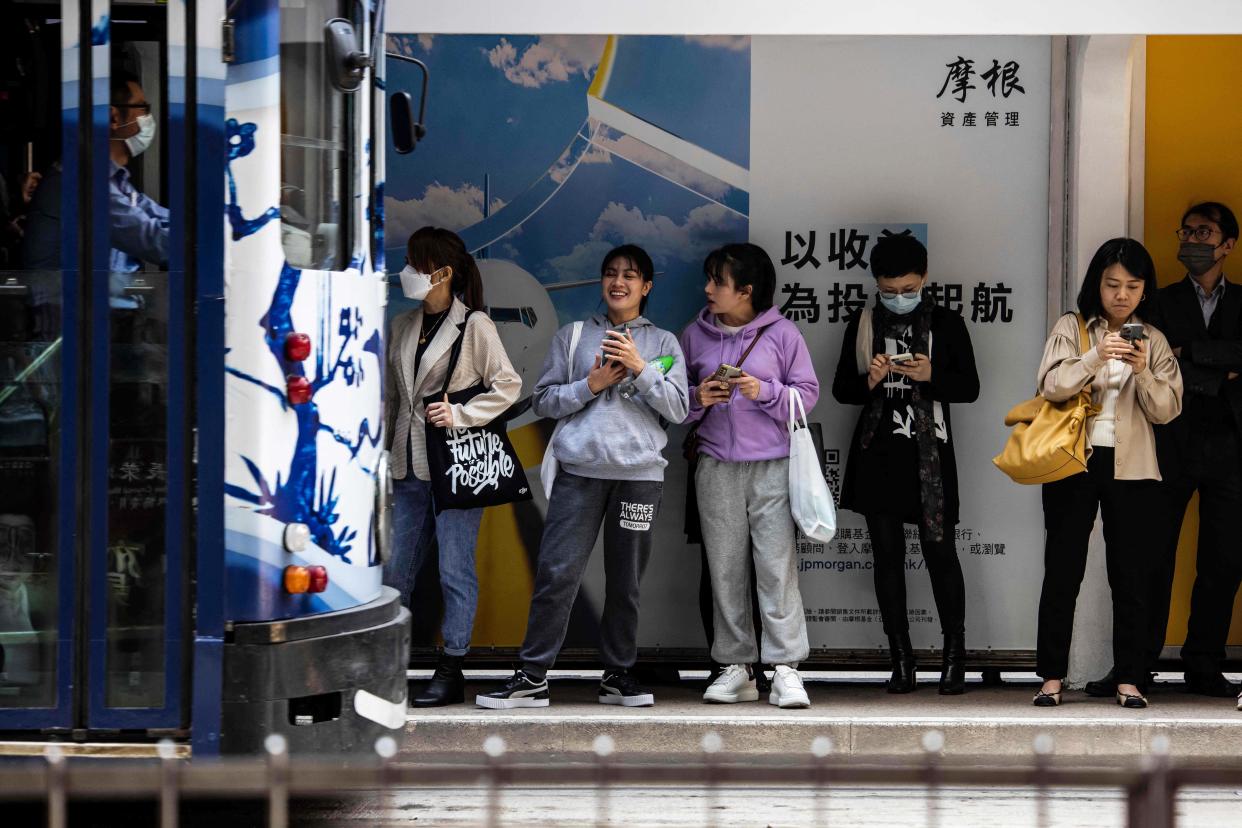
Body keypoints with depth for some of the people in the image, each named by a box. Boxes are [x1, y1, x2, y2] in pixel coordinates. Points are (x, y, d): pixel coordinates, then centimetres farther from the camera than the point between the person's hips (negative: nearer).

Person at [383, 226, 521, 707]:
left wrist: (460, 415, -13)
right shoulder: (403, 326, 13)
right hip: (410, 466, 6)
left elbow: (508, 385, -6)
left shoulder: (474, 325, -6)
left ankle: (450, 673, 3)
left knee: (455, 571, -2)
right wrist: (383, 449, 15)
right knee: (395, 568, 6)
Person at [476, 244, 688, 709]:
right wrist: (591, 385, -7)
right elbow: (544, 400, 7)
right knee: (557, 572, -7)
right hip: (580, 467, -1)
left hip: (640, 471, 1)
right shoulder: (574, 336, 12)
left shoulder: (663, 344, 12)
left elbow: (677, 409, 2)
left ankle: (618, 674, 16)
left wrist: (640, 368, -9)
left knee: (626, 580, 5)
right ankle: (532, 676, -4)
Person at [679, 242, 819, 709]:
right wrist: (697, 399, -8)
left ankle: (786, 669, -9)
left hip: (771, 465, -3)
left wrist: (764, 391, -14)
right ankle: (736, 669, 9)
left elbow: (807, 391, 2)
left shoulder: (781, 333, 0)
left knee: (777, 565, -8)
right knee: (725, 569, 4)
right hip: (716, 467, 3)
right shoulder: (695, 335, 9)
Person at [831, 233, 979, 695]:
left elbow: (969, 388, 1)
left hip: (929, 454, -2)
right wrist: (870, 380, -11)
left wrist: (930, 375, -16)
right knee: (887, 556, 3)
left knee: (940, 551, -5)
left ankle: (954, 656, 5)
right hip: (878, 456, 2)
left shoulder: (947, 324, 3)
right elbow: (841, 389, 9)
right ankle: (900, 659, 9)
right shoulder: (862, 327, 8)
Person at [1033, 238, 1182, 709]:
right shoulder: (1072, 328, 4)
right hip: (1074, 463, -1)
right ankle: (1052, 676, 4)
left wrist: (1143, 372, -16)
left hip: (1131, 470, 1)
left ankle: (1129, 679, 3)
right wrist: (1095, 358, -23)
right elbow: (1051, 386, -10)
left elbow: (1167, 410, 2)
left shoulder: (1153, 340, 9)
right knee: (1062, 572, 0)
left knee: (1131, 575, 0)